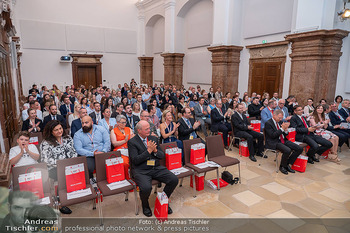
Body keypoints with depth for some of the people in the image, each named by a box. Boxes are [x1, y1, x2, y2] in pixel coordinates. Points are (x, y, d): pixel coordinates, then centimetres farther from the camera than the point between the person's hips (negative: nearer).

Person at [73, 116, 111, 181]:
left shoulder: (101, 129, 8)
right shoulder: (77, 135, 5)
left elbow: (107, 142, 2)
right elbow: (79, 149, -5)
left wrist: (103, 151, -17)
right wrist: (92, 153, -18)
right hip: (88, 156, 0)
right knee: (88, 168, -31)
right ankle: (90, 179, 4)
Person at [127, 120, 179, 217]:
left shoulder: (153, 139, 13)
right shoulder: (132, 142, -3)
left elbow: (162, 156, 12)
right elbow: (135, 160, -13)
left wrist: (155, 150, -9)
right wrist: (148, 151, -17)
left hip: (156, 168, 5)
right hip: (141, 171, -5)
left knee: (174, 180, -15)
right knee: (146, 187, -33)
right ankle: (145, 205, 4)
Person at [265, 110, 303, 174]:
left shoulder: (280, 122, 13)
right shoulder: (268, 123, -11)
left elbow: (285, 134, 16)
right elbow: (273, 135, -20)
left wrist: (286, 129, -7)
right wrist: (282, 128, -20)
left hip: (283, 140, 8)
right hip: (274, 142, -8)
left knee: (300, 149, -6)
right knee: (287, 150, -33)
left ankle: (288, 164, 4)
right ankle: (282, 166, -6)